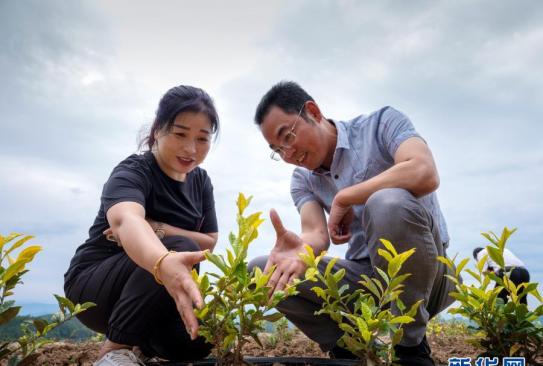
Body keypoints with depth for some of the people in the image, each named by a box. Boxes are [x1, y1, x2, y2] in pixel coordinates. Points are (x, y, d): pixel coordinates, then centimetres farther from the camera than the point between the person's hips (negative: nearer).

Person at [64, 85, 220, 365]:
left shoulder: (200, 180, 0)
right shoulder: (132, 172, -22)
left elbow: (209, 241, -2)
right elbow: (126, 220, -45)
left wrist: (155, 231, -21)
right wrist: (164, 263, -69)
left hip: (146, 288, 6)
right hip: (93, 284, -6)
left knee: (195, 343, -18)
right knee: (180, 247, -32)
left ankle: (143, 337, 14)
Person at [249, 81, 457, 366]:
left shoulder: (381, 123, -7)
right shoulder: (302, 180, 6)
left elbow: (424, 174, -26)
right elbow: (317, 233, -11)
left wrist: (343, 199, -17)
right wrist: (301, 250, -35)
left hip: (422, 271, -4)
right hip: (365, 276, 4)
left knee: (389, 203, -36)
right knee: (261, 270, -11)